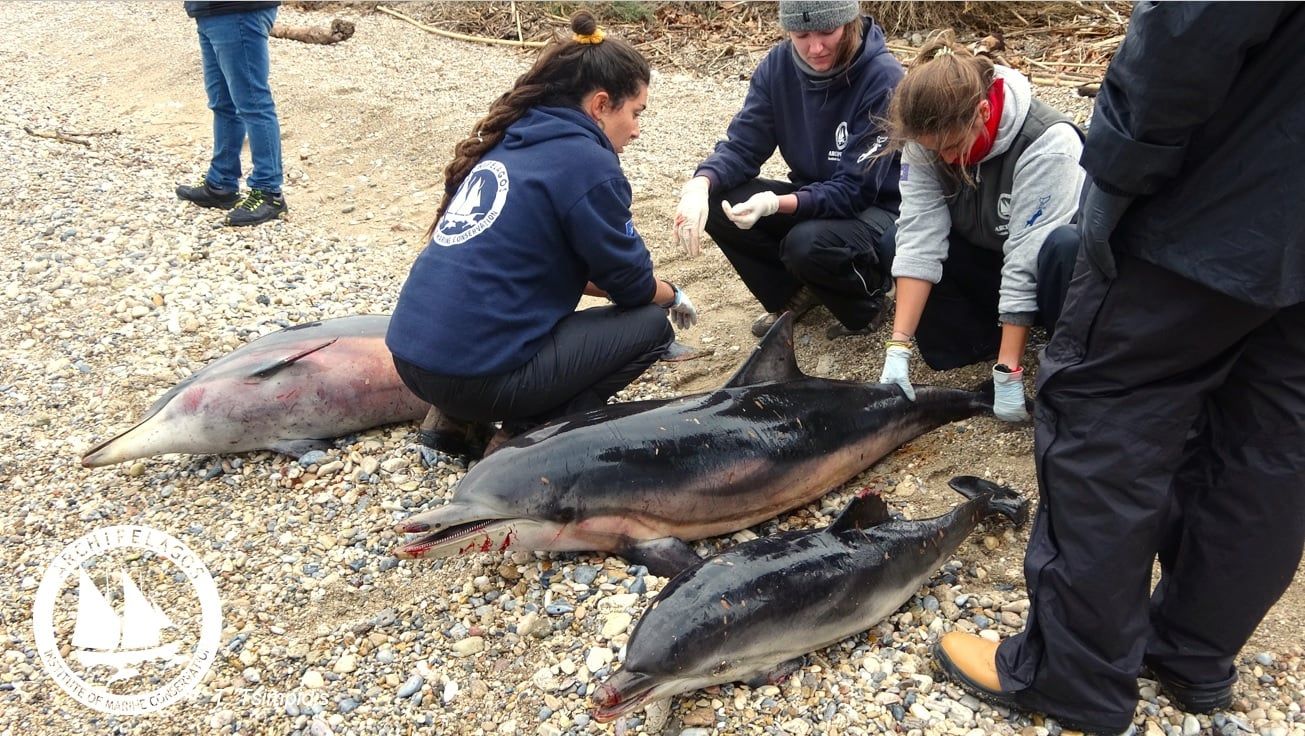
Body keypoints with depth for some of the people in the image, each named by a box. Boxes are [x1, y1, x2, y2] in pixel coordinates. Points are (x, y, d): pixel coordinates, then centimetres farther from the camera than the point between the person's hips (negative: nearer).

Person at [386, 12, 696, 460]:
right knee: (650, 325, 6)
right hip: (475, 373, -8)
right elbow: (631, 283, -2)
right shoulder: (588, 163, -9)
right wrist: (673, 296, 21)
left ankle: (457, 420, 18)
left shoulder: (508, 143, 14)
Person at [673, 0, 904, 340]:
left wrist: (777, 204, -41)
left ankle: (865, 302, -1)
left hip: (877, 208, -5)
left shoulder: (883, 78, -23)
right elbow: (742, 145, -8)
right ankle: (795, 293, 5)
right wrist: (701, 184, -31)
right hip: (812, 198, 6)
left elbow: (854, 189, -26)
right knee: (717, 204, -15)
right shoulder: (778, 65, -8)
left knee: (807, 244, -36)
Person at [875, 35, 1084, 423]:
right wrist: (898, 348, -33)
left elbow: (1026, 260, -34)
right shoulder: (927, 138, -20)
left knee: (1064, 248, -38)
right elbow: (920, 235, -25)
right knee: (901, 239, -19)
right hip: (985, 256, 5)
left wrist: (1007, 374, -32)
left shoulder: (1047, 143, -32)